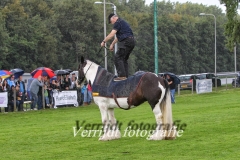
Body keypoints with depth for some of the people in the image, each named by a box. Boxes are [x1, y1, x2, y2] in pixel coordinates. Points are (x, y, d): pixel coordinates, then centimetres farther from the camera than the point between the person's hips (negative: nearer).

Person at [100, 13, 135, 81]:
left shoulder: (118, 22, -6)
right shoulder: (123, 22, 26)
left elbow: (111, 34, -14)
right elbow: (118, 36, 32)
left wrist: (104, 41, -7)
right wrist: (112, 44, 34)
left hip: (126, 41, -10)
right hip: (131, 41, 10)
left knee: (118, 58, -10)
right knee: (124, 59, 15)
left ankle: (122, 76, -17)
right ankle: (125, 76, 11)